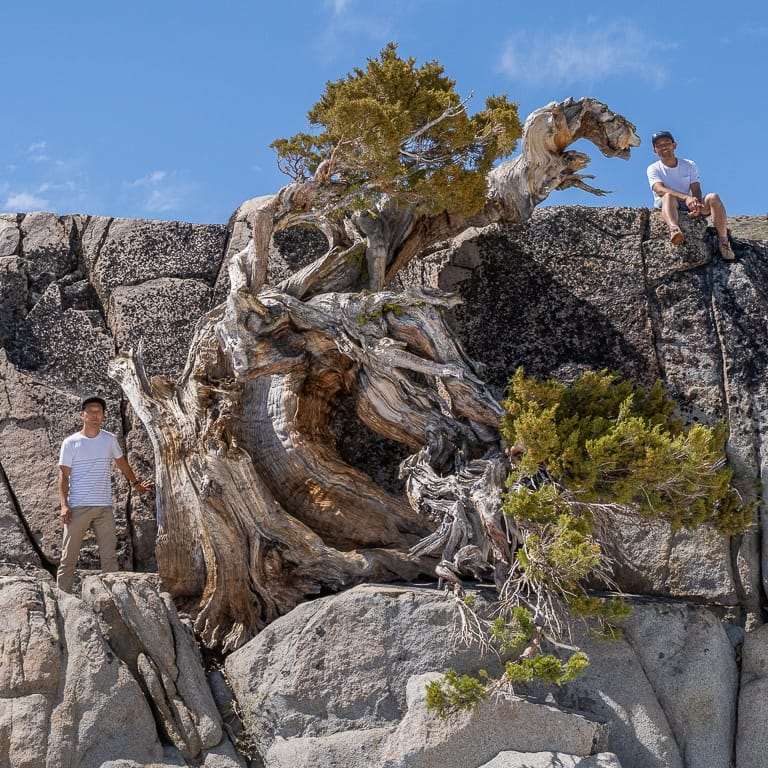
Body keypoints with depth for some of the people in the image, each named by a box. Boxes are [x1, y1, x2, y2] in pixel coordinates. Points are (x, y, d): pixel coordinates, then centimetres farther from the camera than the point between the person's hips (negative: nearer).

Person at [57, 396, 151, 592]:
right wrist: (64, 505, -11)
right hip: (77, 507, -3)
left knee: (109, 555, 3)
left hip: (104, 507, 3)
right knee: (69, 557, -1)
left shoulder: (110, 439, 8)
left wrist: (135, 483, 33)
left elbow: (121, 463, 25)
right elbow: (63, 475, -2)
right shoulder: (71, 443, -1)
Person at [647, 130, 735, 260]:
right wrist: (686, 198, -35)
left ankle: (723, 241, -32)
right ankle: (674, 230, -67)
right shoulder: (654, 169, 2)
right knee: (668, 196, -36)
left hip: (689, 207, 3)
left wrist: (697, 204, -28)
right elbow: (660, 189, -18)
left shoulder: (689, 165, 11)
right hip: (665, 208, -3)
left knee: (713, 197, -23)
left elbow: (696, 190, -3)